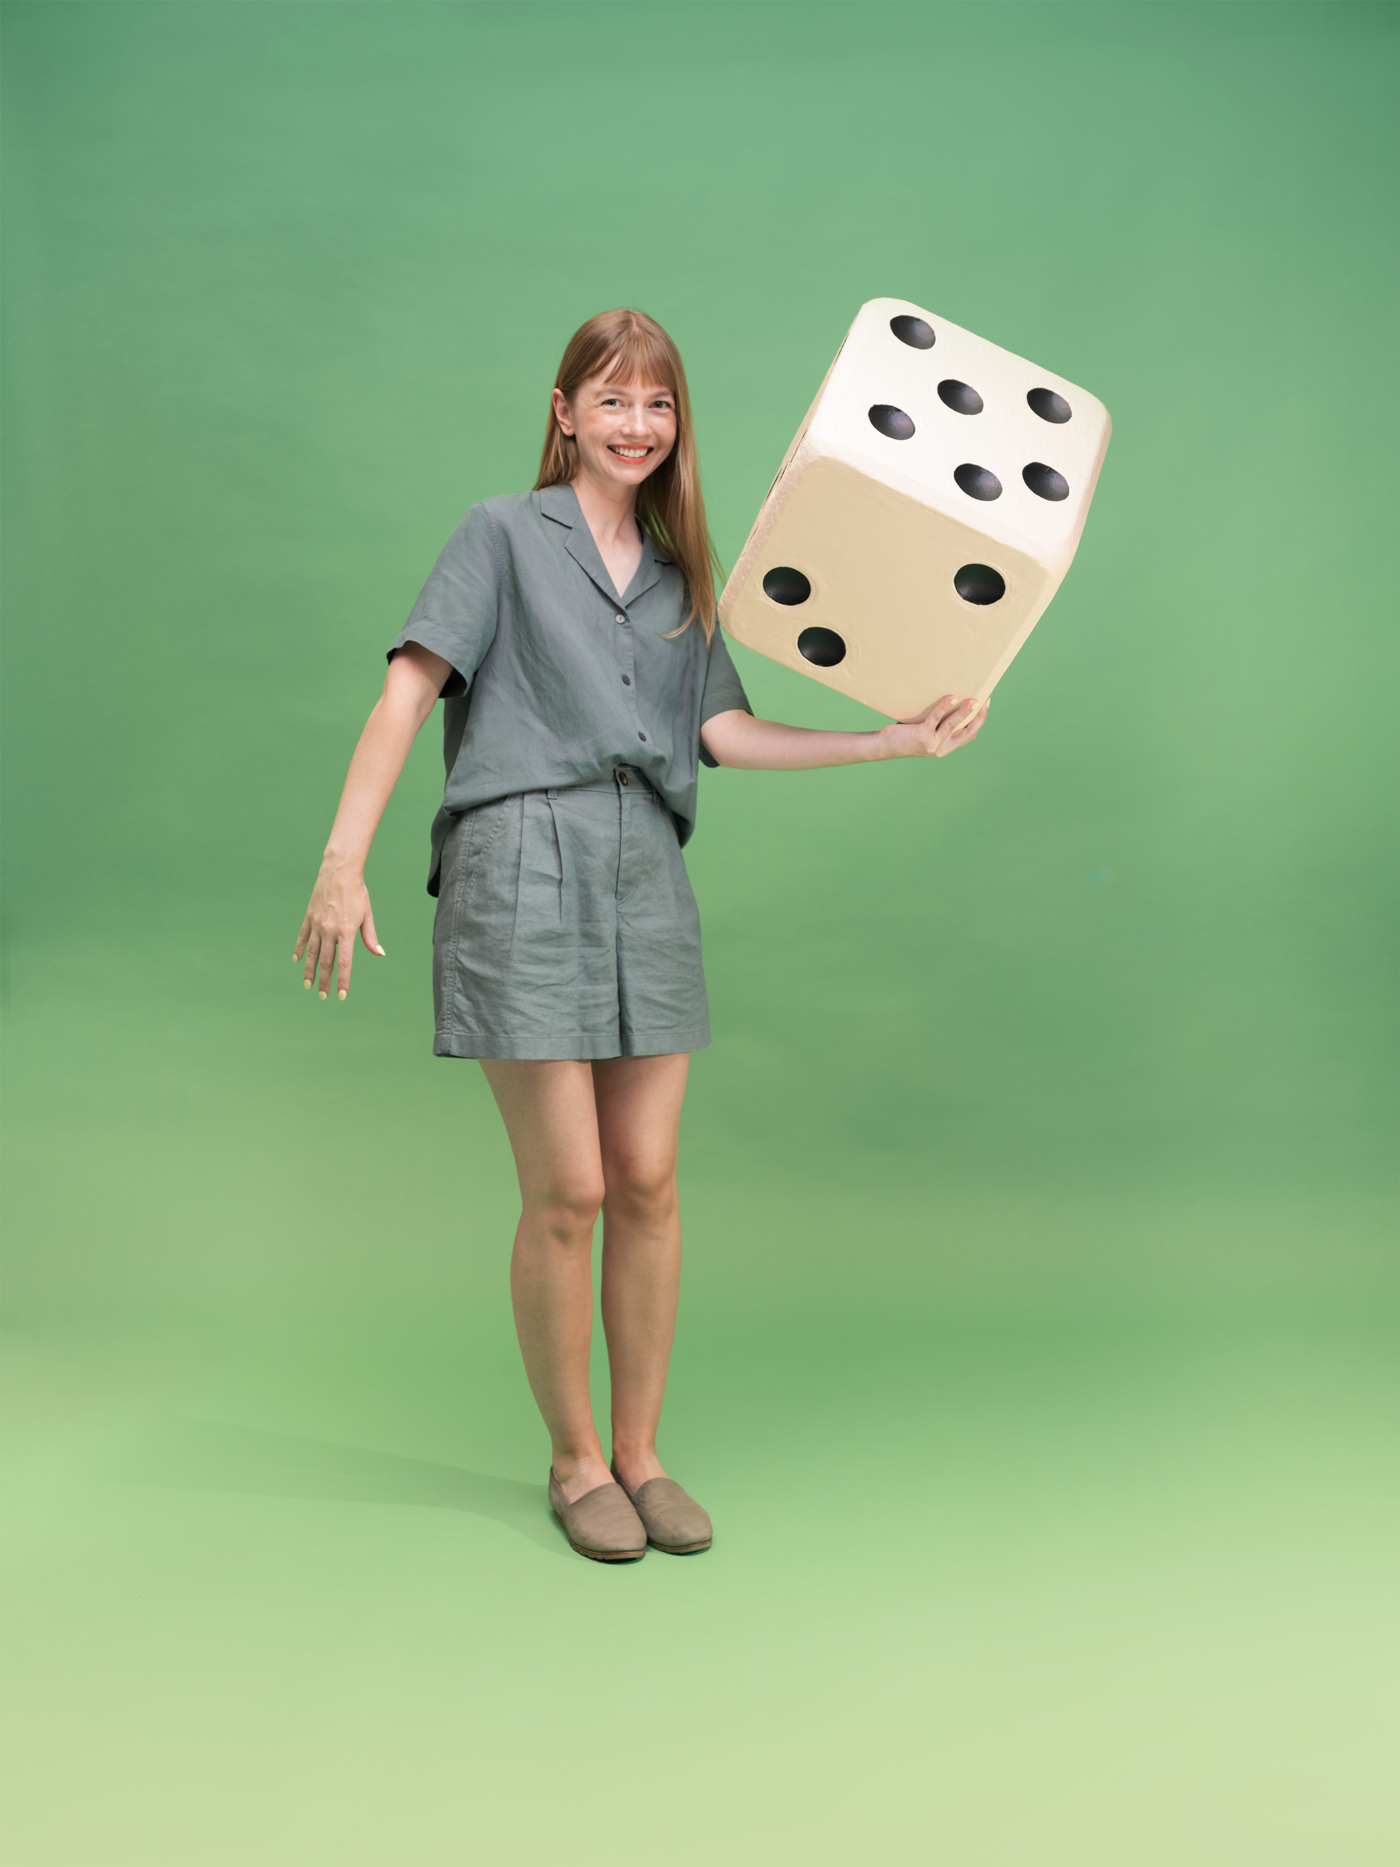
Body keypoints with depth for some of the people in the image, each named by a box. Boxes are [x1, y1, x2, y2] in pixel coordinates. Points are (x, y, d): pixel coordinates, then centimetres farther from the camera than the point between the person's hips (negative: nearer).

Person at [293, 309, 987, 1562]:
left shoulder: (681, 577, 21)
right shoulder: (504, 533, 7)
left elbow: (725, 730, 13)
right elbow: (409, 694, -3)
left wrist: (901, 740, 8)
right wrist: (343, 861, -14)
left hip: (646, 877, 5)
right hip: (524, 865, -4)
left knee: (649, 1184, 4)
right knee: (567, 1191, -4)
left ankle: (641, 1455, 20)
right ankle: (574, 1461, 16)